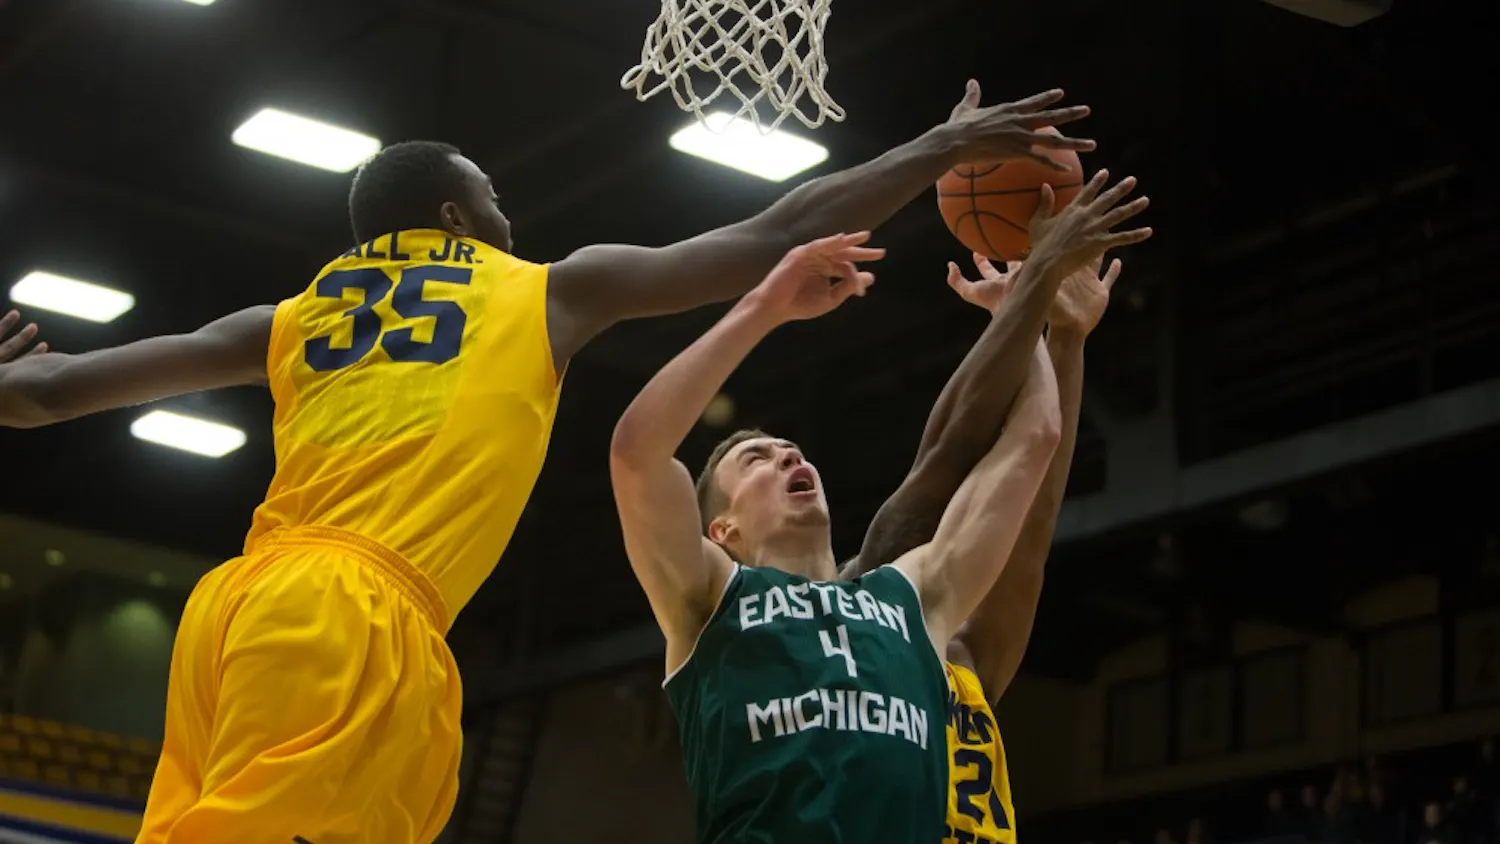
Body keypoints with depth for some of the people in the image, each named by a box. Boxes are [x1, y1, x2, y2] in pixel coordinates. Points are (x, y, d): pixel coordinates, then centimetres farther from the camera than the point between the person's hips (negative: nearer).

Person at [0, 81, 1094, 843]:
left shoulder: (292, 320, 27)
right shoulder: (553, 290, 18)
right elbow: (782, 239, 21)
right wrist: (950, 146, 30)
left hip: (237, 599, 6)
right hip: (354, 614, -6)